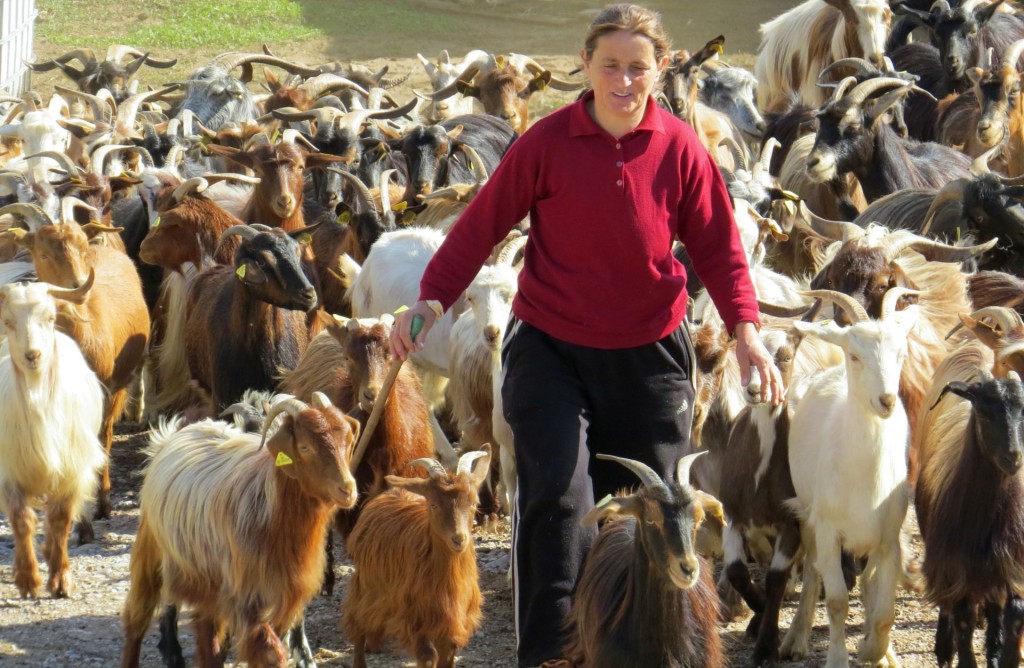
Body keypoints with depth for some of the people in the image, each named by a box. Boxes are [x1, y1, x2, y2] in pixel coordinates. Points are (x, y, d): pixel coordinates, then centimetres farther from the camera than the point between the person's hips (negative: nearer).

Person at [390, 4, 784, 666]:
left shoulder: (680, 148, -5)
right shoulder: (547, 142, -9)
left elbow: (717, 244, 1)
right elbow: (483, 224, -5)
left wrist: (746, 327, -13)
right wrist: (433, 297, -17)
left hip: (649, 353, 2)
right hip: (551, 348, -2)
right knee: (558, 495, -15)